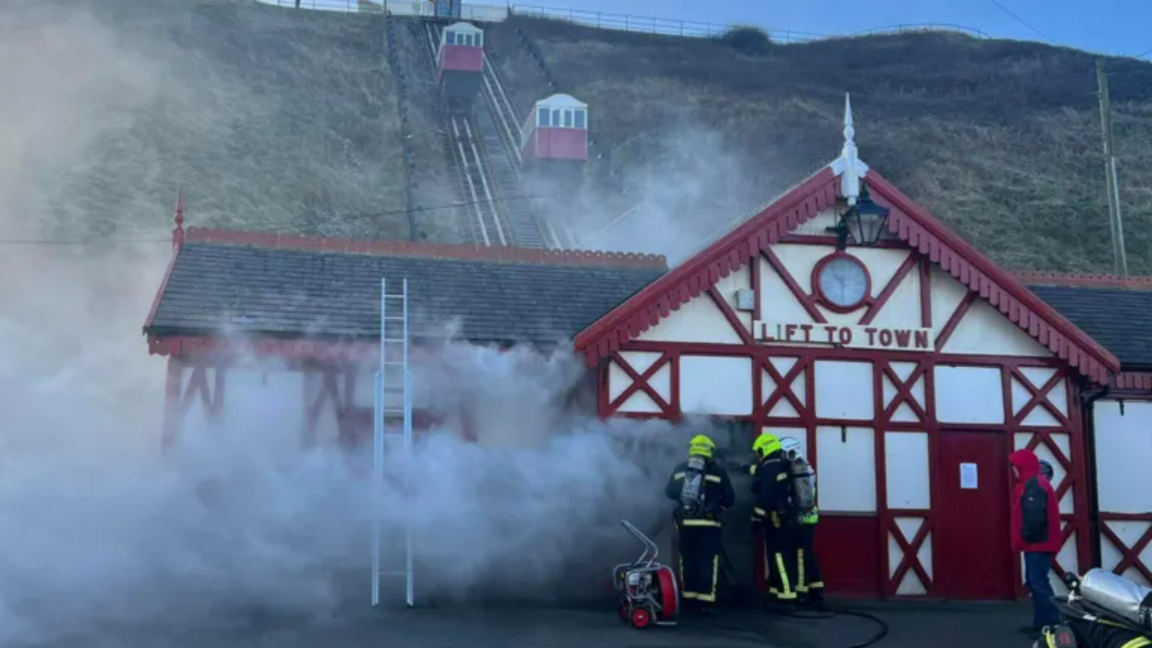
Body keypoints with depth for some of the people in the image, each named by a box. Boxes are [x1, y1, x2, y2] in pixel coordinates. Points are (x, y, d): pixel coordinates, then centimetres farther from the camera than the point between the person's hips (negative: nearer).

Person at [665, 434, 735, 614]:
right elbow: (729, 498, 1)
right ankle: (706, 601, -8)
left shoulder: (679, 470, 8)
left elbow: (669, 493, 14)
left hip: (685, 522, 3)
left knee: (688, 560, 11)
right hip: (708, 523, -3)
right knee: (708, 561, -2)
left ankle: (689, 599, 14)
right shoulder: (718, 471, -1)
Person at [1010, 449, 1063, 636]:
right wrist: (1025, 538, 16)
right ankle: (1041, 623, 18)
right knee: (1034, 582, 14)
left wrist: (1025, 536, -19)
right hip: (1036, 543, 11)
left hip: (1037, 543, -11)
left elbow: (1035, 516, -25)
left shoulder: (1034, 485, -16)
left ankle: (1052, 624, -13)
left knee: (1039, 583, -12)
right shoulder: (1032, 483, 18)